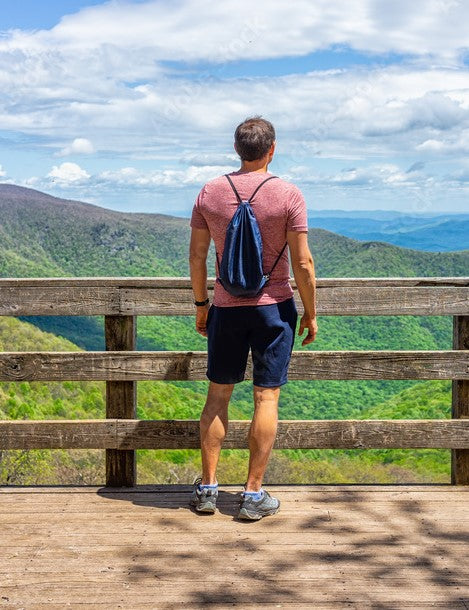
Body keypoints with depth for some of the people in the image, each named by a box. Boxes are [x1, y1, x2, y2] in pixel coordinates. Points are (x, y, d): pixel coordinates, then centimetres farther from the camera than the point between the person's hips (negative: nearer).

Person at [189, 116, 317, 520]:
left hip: (226, 307, 3)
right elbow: (303, 264, -9)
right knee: (267, 397, 3)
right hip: (274, 307, -2)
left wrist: (200, 304, 15)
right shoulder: (288, 195, -8)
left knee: (218, 395, 12)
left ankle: (208, 487, 17)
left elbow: (197, 257, 3)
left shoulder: (210, 193, 0)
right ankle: (254, 494, 8)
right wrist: (311, 313, 1)